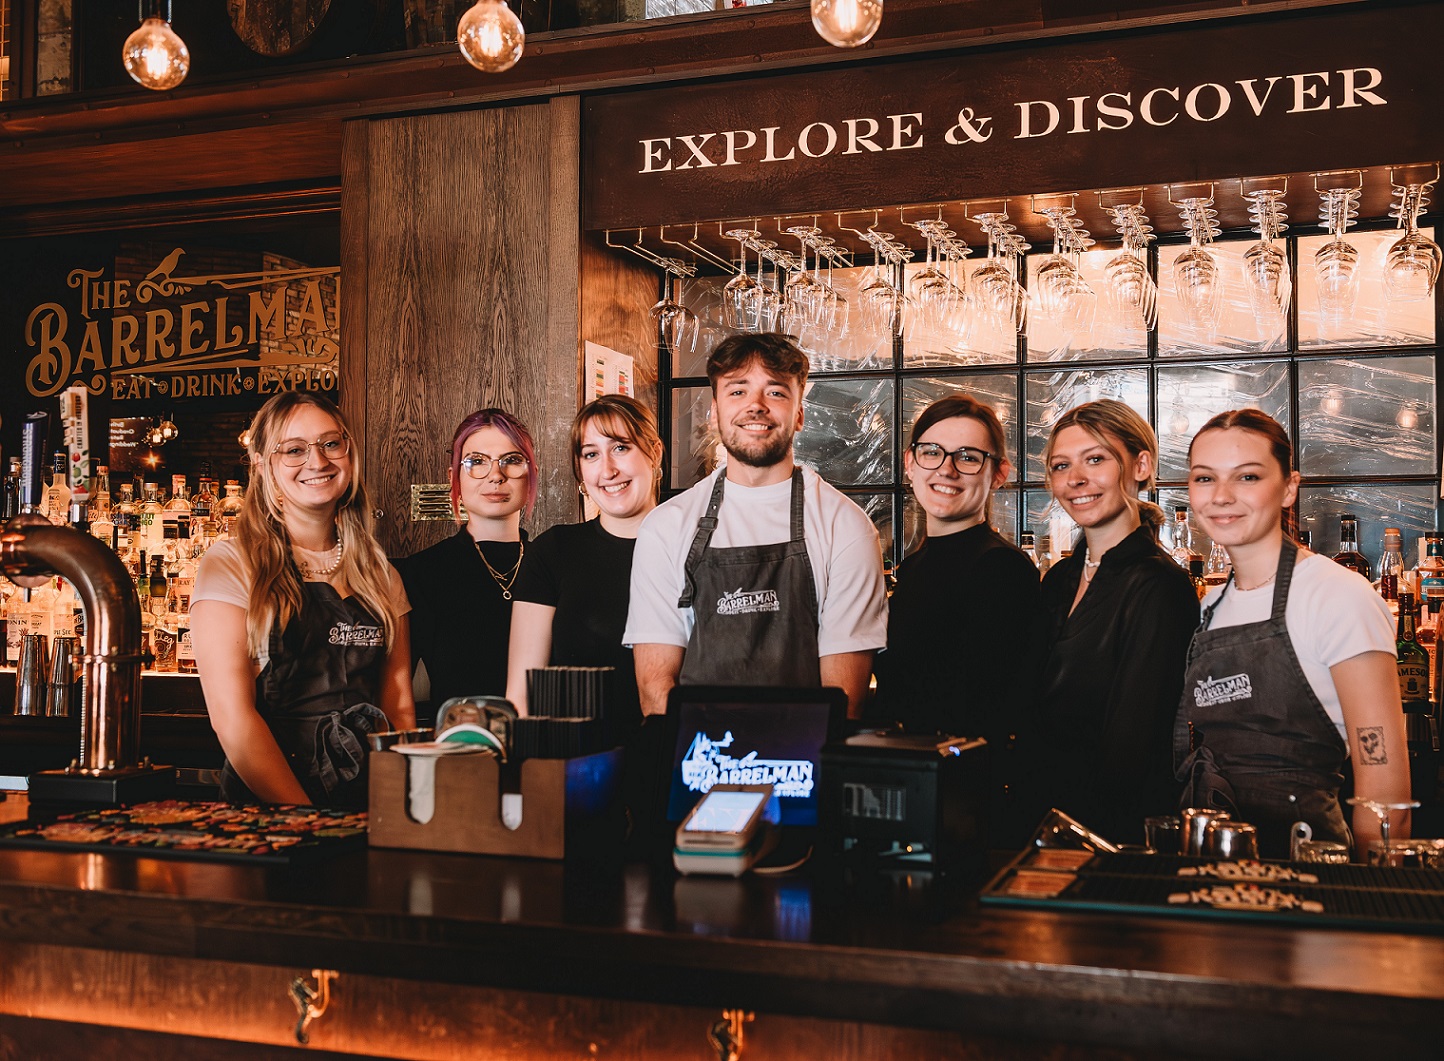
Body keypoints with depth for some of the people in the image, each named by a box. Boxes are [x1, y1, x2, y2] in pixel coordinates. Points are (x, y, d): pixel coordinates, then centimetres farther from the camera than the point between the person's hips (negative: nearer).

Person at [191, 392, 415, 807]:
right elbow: (232, 718, -7)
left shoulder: (380, 575, 14)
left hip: (369, 803, 3)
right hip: (268, 805, -3)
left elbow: (399, 708, 13)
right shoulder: (229, 565, 1)